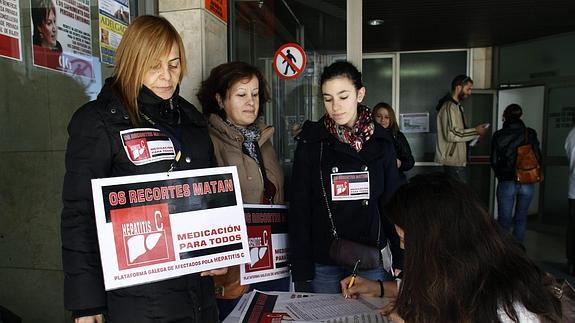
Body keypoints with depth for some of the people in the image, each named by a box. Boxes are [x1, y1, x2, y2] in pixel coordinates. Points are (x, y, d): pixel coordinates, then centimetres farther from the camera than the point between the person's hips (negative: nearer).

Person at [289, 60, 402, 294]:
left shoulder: (381, 141, -1)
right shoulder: (311, 141, -6)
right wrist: (301, 272, -7)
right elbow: (299, 208, -5)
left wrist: (401, 259, 0)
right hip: (323, 263, -1)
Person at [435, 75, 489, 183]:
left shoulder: (456, 105, 18)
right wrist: (475, 132, -15)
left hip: (457, 159, 10)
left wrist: (475, 131, 8)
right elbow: (451, 134, -23)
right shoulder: (449, 106, -14)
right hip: (453, 161, -10)